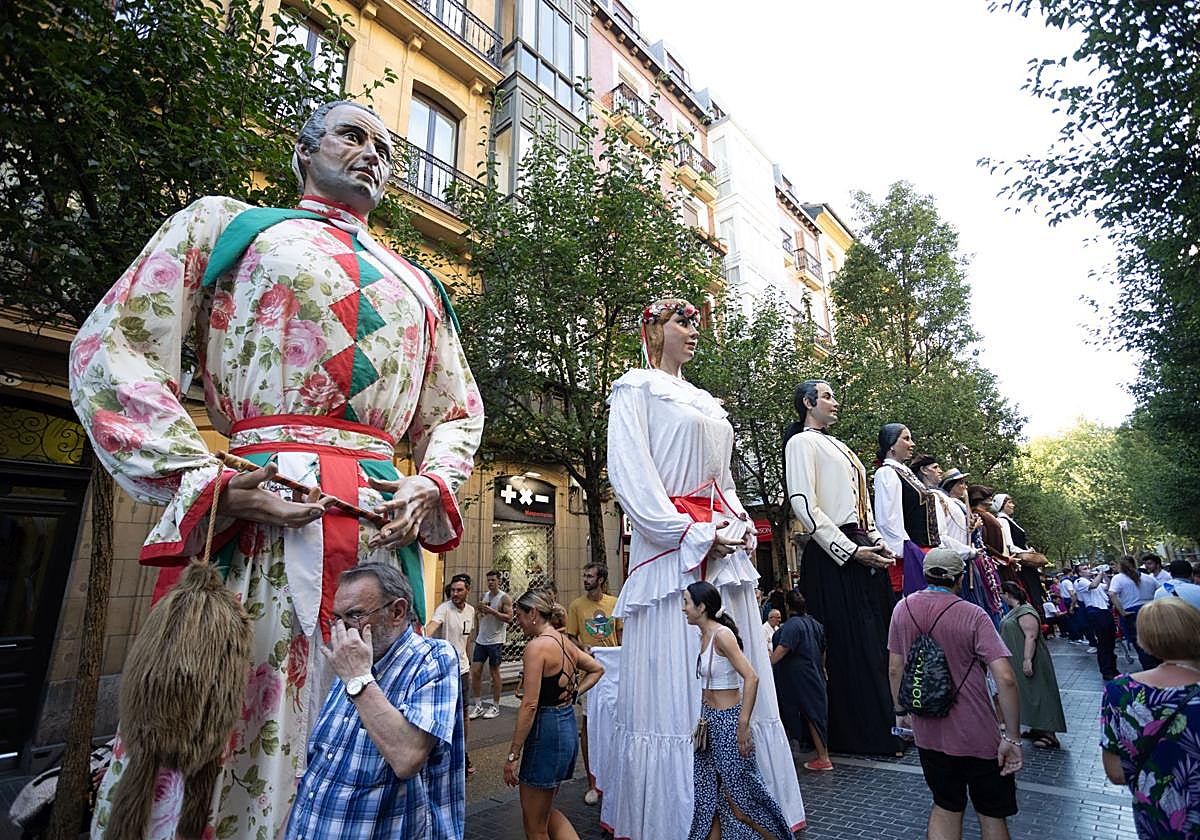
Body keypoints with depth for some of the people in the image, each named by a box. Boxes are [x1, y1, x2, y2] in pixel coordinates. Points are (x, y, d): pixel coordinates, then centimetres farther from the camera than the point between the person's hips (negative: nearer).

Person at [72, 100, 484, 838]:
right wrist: (208, 482, -9)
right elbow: (114, 346, 4)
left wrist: (431, 486, 2)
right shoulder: (226, 222, 15)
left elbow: (459, 412, 23)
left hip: (385, 524, 4)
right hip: (255, 512, -3)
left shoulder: (418, 285, 24)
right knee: (223, 725, 1)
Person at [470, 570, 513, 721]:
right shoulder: (483, 596, 9)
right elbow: (476, 613, 20)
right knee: (475, 672, 3)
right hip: (481, 639, 6)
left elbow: (509, 617, -17)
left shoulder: (504, 598, -9)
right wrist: (479, 610, -3)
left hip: (496, 641, -5)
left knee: (494, 673, 3)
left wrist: (491, 610, -23)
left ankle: (495, 707, 15)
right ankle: (478, 705, 14)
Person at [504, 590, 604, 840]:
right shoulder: (565, 641, 6)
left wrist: (513, 755, -16)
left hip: (546, 729, -9)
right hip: (569, 726, 9)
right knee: (545, 810, 25)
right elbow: (597, 669, 20)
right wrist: (574, 693, 11)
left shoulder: (537, 646, -18)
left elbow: (530, 705, -21)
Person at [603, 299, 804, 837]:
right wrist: (694, 536, -16)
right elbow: (630, 474, -11)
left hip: (725, 554, 8)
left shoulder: (704, 401, 24)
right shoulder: (636, 388, 1)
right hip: (672, 555, -7)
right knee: (675, 690, -3)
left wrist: (741, 528, 4)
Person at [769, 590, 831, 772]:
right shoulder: (814, 622, 7)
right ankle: (822, 754, 21)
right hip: (815, 674, 8)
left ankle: (823, 758, 9)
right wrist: (822, 668, 32)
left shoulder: (792, 624, -18)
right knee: (817, 712, 13)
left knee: (811, 715, 1)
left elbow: (782, 649, -28)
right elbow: (823, 649, 19)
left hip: (799, 679, -8)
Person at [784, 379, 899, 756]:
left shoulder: (837, 445, 22)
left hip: (864, 551, 8)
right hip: (833, 556, -8)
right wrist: (851, 550, -16)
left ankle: (884, 725, 22)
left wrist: (878, 542, 9)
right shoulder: (802, 442, -5)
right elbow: (804, 505, -15)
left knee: (878, 640, 9)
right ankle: (861, 734, 10)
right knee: (851, 645, -2)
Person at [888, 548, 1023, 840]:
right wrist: (1012, 738, -11)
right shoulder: (973, 615, -14)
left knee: (945, 807, 21)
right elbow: (1006, 679, -20)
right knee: (991, 815, 17)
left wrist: (900, 711, 15)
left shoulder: (903, 608, -4)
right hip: (977, 735, -3)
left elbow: (895, 669, 2)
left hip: (927, 732, 3)